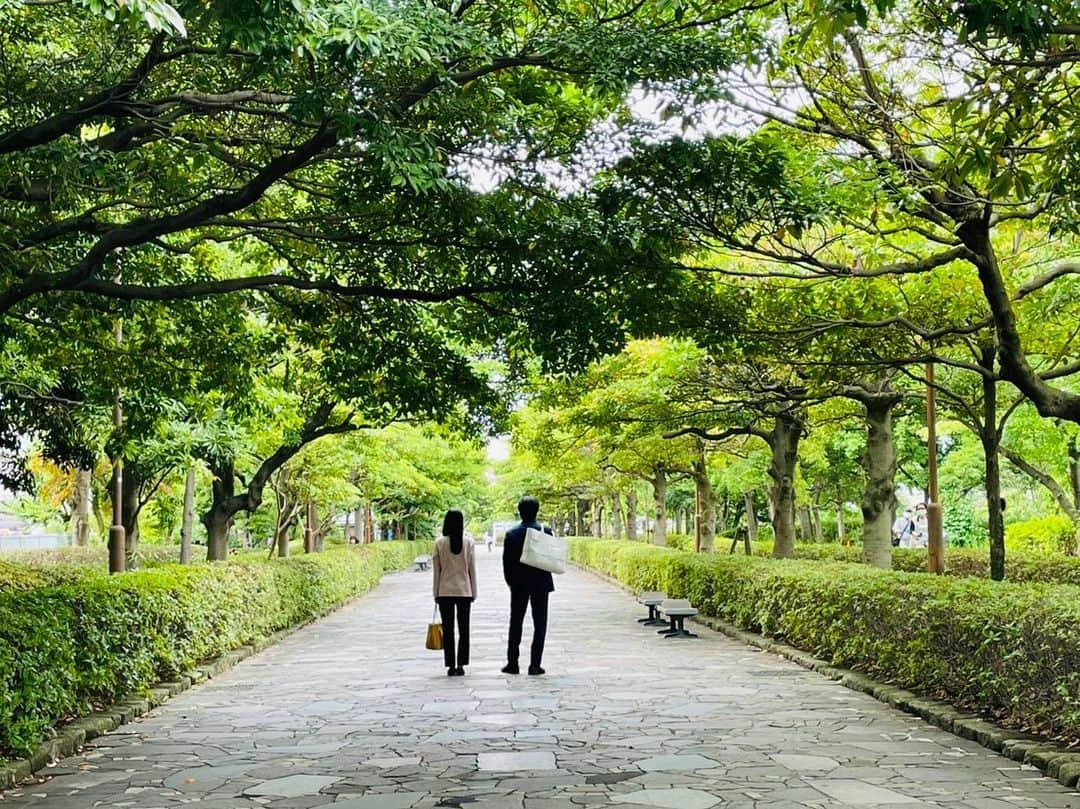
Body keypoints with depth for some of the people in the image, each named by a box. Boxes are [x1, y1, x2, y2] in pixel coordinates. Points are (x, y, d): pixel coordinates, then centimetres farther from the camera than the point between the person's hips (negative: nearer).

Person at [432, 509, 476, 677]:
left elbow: (436, 570, -1)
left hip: (445, 591, -1)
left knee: (448, 630, 4)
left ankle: (451, 666, 3)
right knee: (463, 630, 8)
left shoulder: (439, 543, -5)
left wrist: (436, 593, 6)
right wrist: (473, 593, 9)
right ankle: (461, 665, 6)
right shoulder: (468, 543, -2)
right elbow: (472, 570, 1)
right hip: (464, 591, 1)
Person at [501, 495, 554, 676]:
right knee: (539, 625, 5)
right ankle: (535, 664, 1)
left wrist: (510, 582, 9)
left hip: (518, 585, 1)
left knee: (515, 624, 11)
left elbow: (506, 561, -3)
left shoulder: (511, 534, -5)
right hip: (541, 584, -1)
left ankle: (512, 663, 11)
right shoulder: (546, 531, -7)